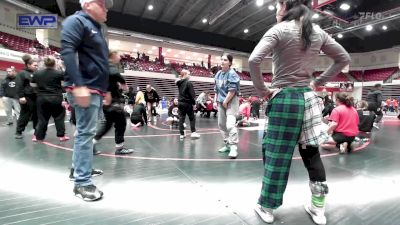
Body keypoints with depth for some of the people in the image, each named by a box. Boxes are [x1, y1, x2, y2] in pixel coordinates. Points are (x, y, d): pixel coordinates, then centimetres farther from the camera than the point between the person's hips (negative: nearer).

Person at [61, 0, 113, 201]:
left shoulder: (96, 28, 25)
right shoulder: (76, 21, -3)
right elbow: (67, 51, -17)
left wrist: (105, 89, 26)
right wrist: (79, 85, -27)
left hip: (95, 88, 10)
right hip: (84, 88, -10)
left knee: (86, 131, 15)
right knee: (86, 132, -10)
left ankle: (79, 168, 29)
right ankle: (82, 183, -2)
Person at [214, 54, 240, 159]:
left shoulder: (232, 74, -13)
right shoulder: (218, 74, 10)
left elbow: (232, 91, -18)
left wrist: (225, 102, -15)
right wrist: (215, 101, 10)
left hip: (231, 101, -8)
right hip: (221, 102, 8)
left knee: (230, 124, -19)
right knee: (221, 124, 12)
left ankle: (233, 147, -12)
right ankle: (227, 144, 26)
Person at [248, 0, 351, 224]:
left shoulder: (279, 30, -7)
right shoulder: (319, 33, 10)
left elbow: (254, 60, -21)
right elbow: (344, 58, 17)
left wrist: (262, 90, -10)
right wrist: (319, 82, 13)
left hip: (284, 99, -5)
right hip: (308, 98, 6)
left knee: (276, 155, 4)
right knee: (312, 153, 14)